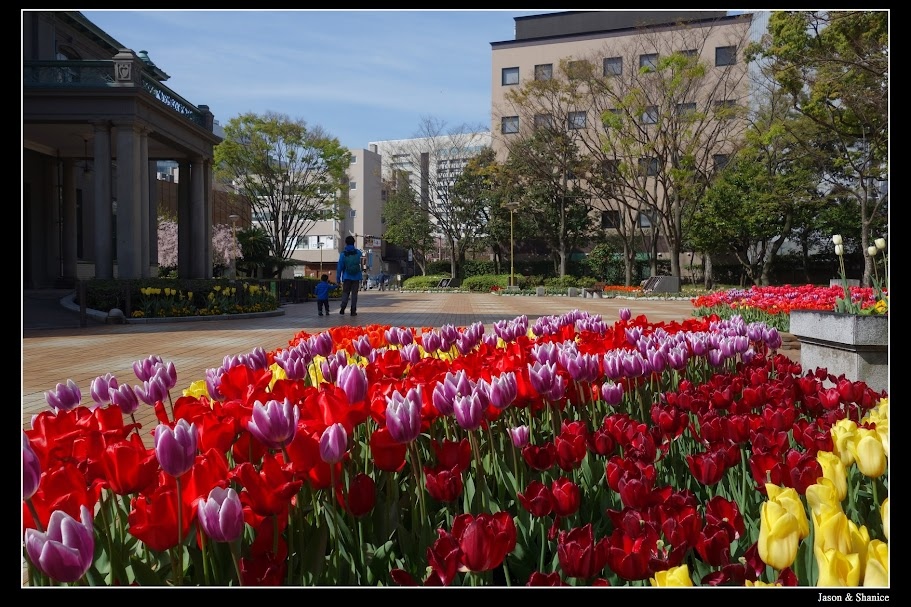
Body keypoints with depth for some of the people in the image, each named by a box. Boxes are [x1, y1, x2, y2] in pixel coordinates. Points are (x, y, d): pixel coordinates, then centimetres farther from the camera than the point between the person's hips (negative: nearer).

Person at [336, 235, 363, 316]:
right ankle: (353, 311, 3)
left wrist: (338, 277, 1)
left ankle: (343, 308, -10)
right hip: (356, 277, 1)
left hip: (347, 277, -1)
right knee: (354, 293, 5)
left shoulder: (343, 253, -5)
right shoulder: (358, 252, 0)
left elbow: (340, 266, -5)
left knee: (345, 292, 8)